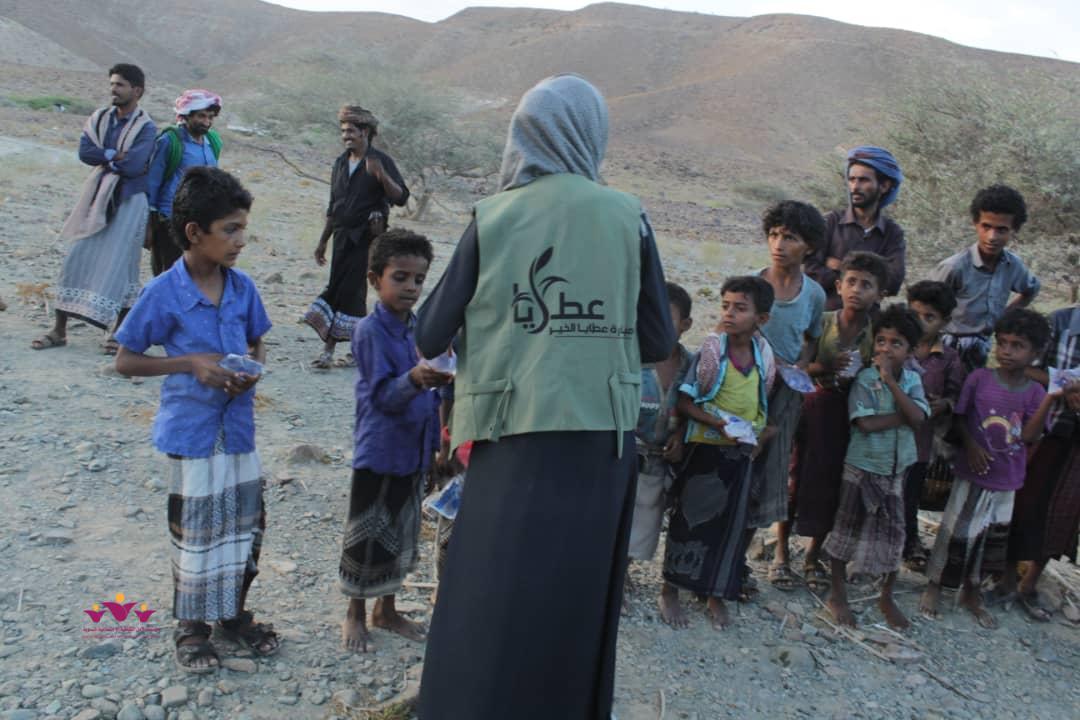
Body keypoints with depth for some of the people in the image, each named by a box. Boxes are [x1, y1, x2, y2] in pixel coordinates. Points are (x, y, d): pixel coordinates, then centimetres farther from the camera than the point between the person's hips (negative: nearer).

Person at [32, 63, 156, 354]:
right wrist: (116, 155, -13)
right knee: (77, 259, 4)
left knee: (118, 264, -5)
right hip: (98, 197, 5)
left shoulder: (145, 127, -8)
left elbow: (133, 166, -20)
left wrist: (104, 159, -6)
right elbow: (84, 152, -4)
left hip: (128, 200, -5)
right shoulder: (99, 118, 8)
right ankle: (59, 329, 11)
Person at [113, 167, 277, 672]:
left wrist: (253, 373, -10)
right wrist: (189, 364, -19)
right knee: (194, 531, 9)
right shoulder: (163, 293, -13)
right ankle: (191, 626, 30)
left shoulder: (243, 287, -2)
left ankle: (234, 612, 35)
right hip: (190, 430, -4)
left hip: (238, 427, 4)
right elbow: (124, 361, -7)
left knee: (245, 525, 13)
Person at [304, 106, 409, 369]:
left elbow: (401, 198, -13)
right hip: (343, 236, 6)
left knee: (350, 290, -7)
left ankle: (330, 347, 0)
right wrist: (323, 241, 21)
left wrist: (382, 176, -29)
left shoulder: (381, 161, -4)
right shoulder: (341, 163, 14)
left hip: (366, 236, -6)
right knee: (342, 290, 4)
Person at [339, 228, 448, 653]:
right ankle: (355, 613, 27)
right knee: (367, 536, 7)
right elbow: (383, 396, -23)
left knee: (401, 534, 18)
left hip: (415, 452, 7)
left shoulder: (421, 327, 4)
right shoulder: (369, 331, -16)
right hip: (379, 453, -7)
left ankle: (386, 609, 35)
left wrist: (437, 440, 10)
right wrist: (415, 379, -40)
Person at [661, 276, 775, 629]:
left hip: (741, 452, 4)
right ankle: (670, 590, 21)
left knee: (730, 523, 12)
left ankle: (716, 594, 29)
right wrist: (719, 424, -24)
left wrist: (758, 428, 1)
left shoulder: (763, 352, -1)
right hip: (705, 448, -4)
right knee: (690, 518, 5)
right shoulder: (712, 348, -14)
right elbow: (685, 402, -15)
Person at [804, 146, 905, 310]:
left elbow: (892, 282, -6)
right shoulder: (829, 223, 3)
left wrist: (842, 267, -6)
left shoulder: (893, 233, 9)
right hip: (826, 313, -2)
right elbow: (812, 273, -9)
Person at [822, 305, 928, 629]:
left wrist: (891, 381, -20)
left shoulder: (912, 379, 0)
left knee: (894, 533, 12)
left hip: (897, 468, 4)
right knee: (848, 529, 8)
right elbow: (866, 423, -22)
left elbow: (918, 418, -16)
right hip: (862, 466, -4)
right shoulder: (865, 378, -12)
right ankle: (838, 595, 23)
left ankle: (887, 597, 31)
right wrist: (904, 417, -16)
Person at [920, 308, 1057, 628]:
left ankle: (971, 592, 33)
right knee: (957, 530, 3)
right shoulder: (979, 378, -9)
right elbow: (959, 417, -2)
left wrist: (1050, 400, -22)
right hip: (973, 473, -3)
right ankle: (934, 585, 22)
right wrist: (970, 446, -16)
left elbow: (1028, 435, -14)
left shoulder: (1035, 392, -4)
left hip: (1007, 480, 3)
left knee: (993, 536, 15)